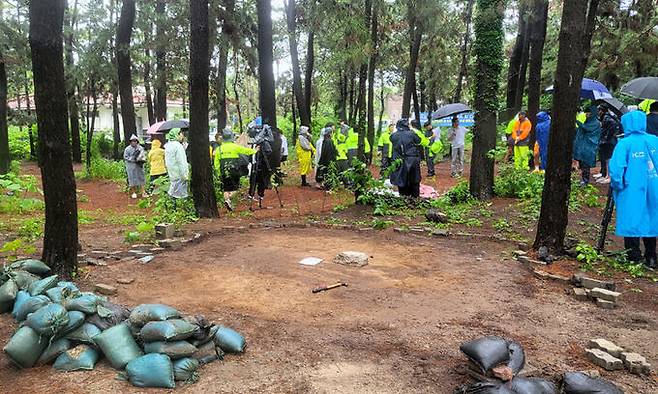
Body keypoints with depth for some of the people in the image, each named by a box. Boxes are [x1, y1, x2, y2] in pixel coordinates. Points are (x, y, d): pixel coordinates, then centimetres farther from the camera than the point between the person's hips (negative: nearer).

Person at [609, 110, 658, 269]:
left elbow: (616, 168, -17)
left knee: (631, 223, 4)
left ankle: (635, 260, 8)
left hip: (632, 191, -5)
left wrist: (617, 185, -3)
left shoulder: (625, 143, -12)